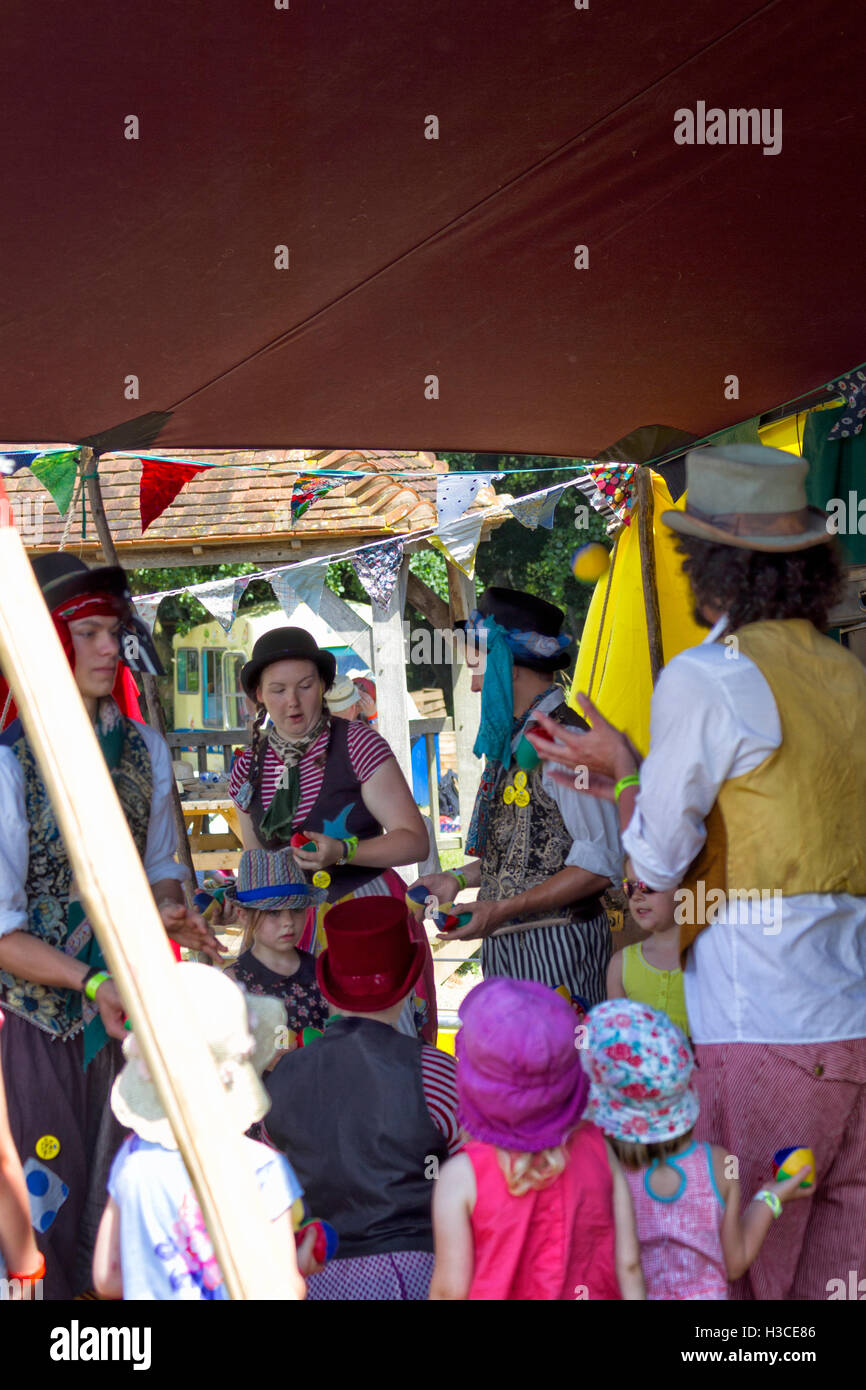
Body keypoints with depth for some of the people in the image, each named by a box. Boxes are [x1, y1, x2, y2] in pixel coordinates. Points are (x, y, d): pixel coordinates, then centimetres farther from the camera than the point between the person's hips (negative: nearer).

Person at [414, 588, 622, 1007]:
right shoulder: (509, 740, 13)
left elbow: (599, 865, -18)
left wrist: (504, 909, -20)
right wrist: (457, 880, 14)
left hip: (555, 943, -8)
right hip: (503, 945, 8)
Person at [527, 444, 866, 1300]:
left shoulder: (705, 677, -10)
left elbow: (657, 860, -4)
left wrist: (620, 767, 14)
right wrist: (630, 775, 27)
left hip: (758, 1030, -7)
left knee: (736, 1270, 3)